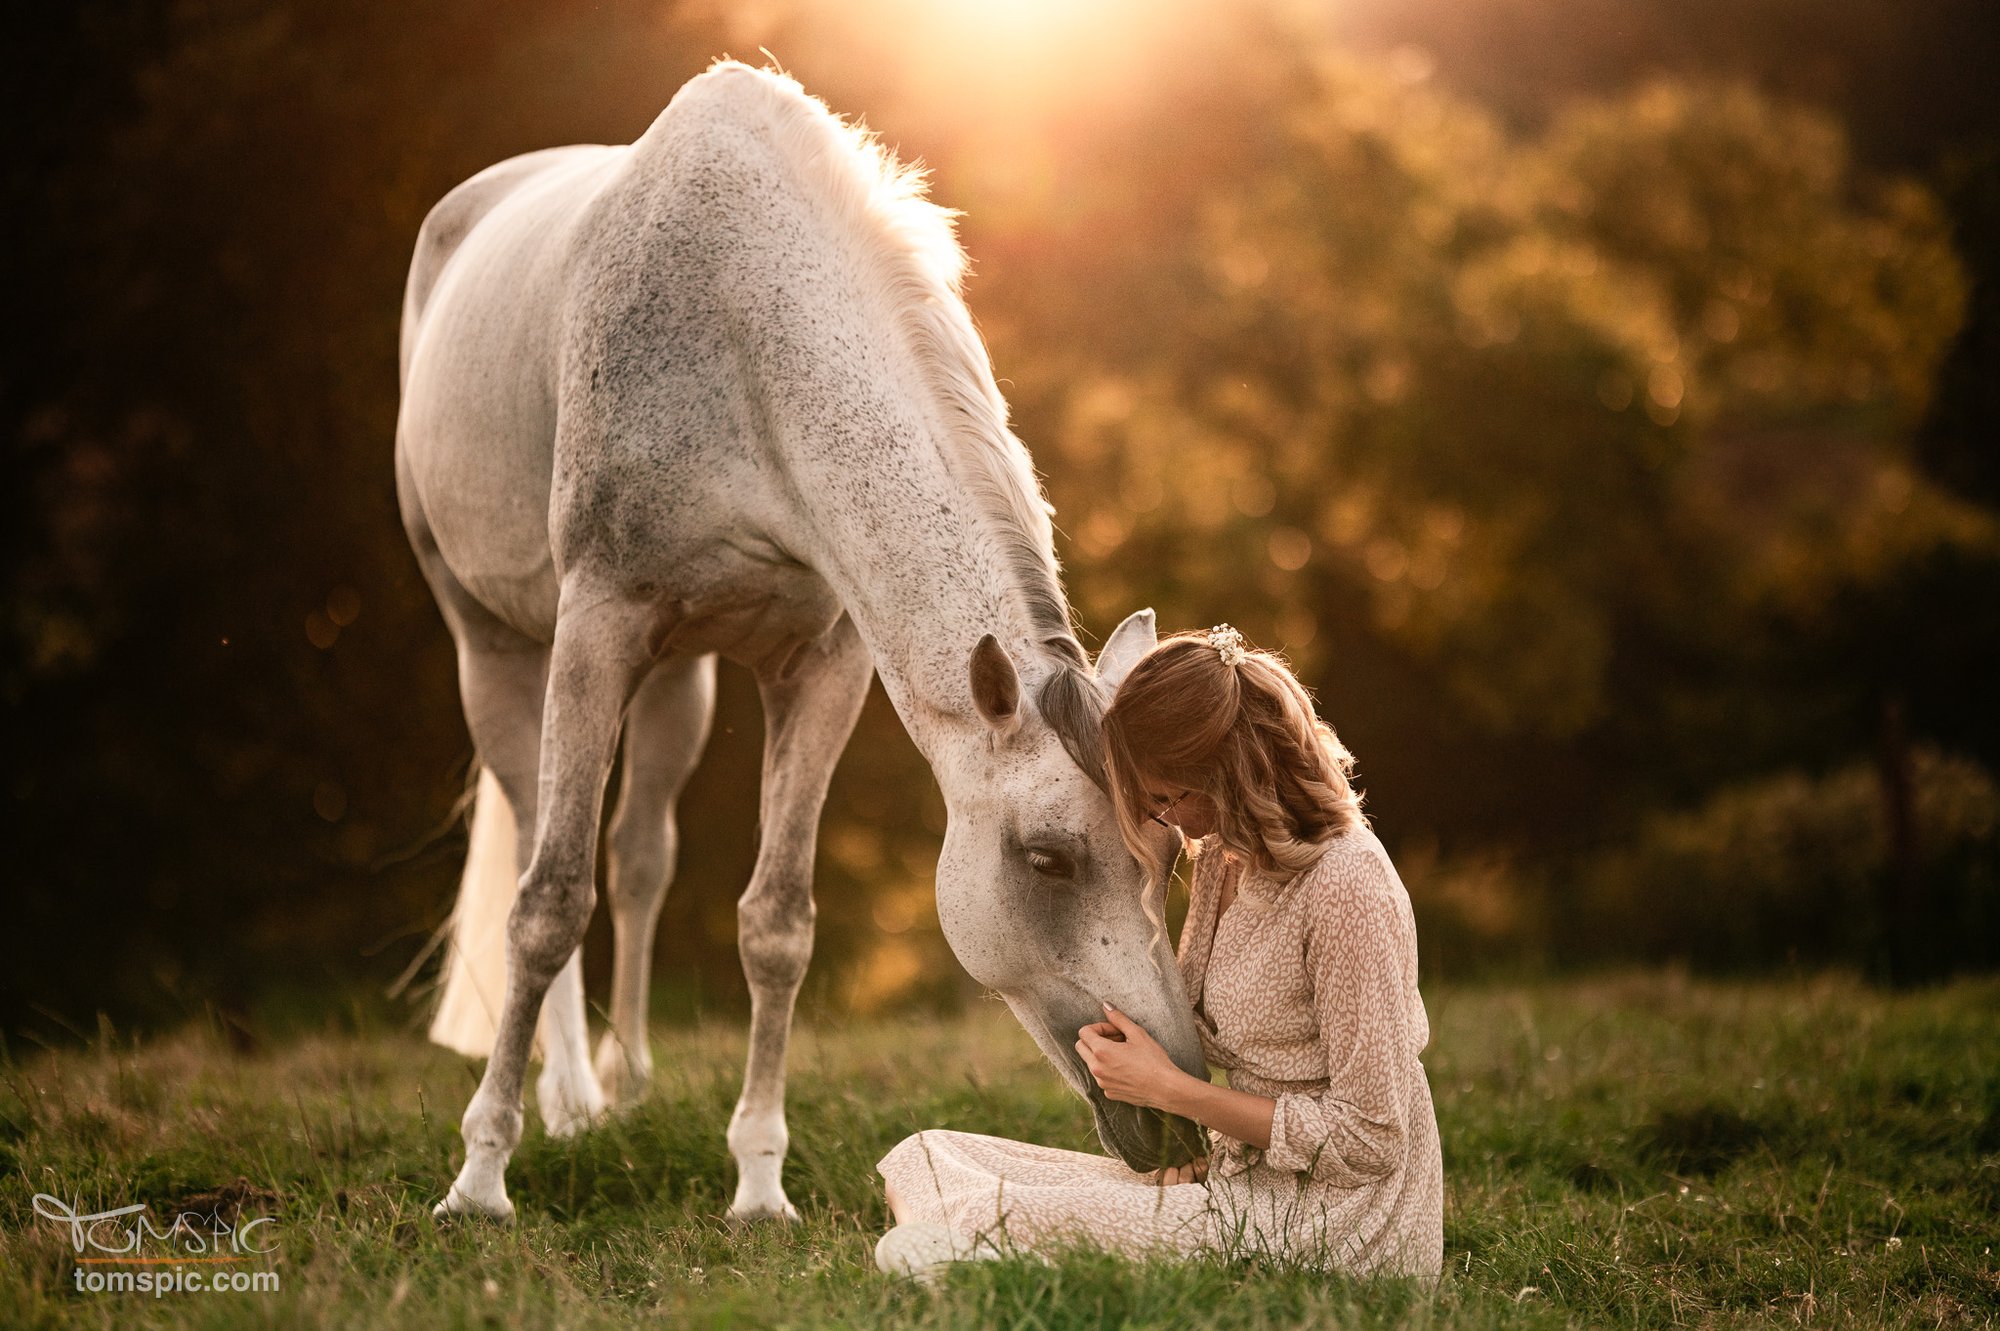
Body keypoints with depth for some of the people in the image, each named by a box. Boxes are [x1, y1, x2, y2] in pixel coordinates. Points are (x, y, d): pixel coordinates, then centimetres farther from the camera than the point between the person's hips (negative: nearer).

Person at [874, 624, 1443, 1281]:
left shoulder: (1347, 888, -20)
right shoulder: (1222, 853, 9)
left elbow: (1368, 1141, -19)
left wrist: (1169, 1090, -15)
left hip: (1333, 1223, -10)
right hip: (1238, 1183, 10)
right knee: (922, 1158, 1)